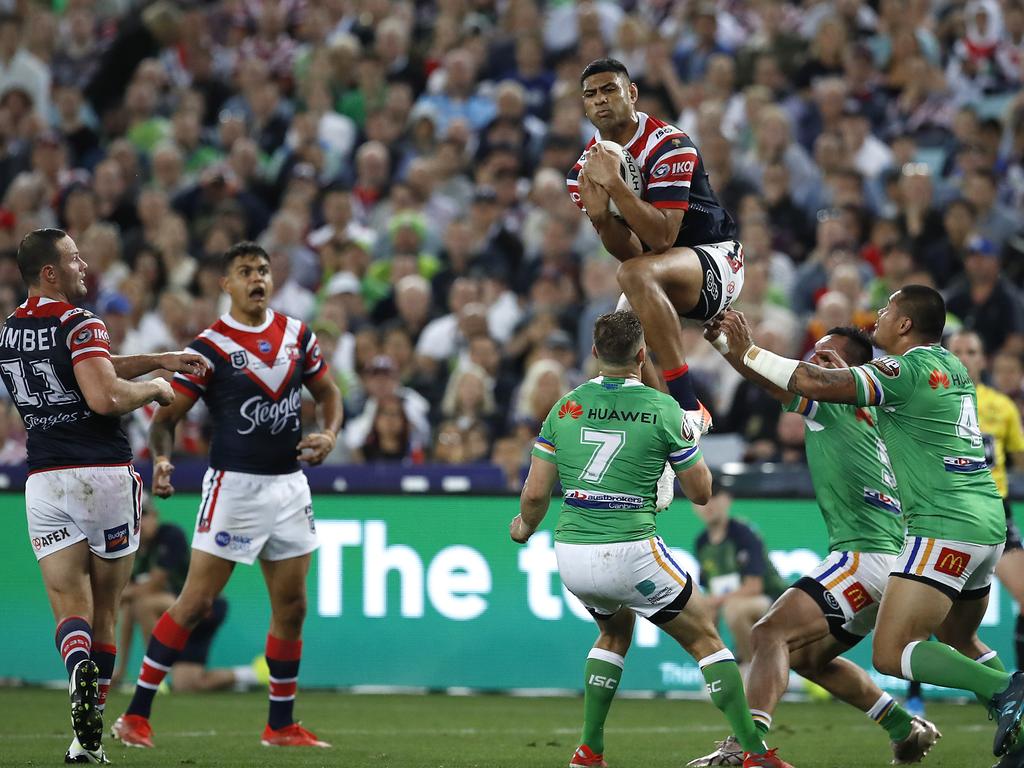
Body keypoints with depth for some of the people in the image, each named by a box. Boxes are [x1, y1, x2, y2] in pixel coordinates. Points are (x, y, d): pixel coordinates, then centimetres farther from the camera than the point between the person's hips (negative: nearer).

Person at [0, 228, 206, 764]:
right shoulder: (78, 323, -10)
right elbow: (104, 396, -22)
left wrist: (161, 360, 24)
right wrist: (154, 388, -4)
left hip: (44, 481, 4)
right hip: (103, 475, -4)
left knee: (71, 610, -1)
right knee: (104, 611, 8)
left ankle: (80, 671, -34)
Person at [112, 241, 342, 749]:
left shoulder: (297, 335, 6)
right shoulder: (210, 347, -9)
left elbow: (328, 392, 19)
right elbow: (166, 417, -8)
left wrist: (329, 435, -2)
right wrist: (161, 460, -27)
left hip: (290, 484, 5)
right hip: (234, 484, -5)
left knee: (291, 607, 7)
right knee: (195, 602, -9)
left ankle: (281, 726, 18)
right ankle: (136, 716, -3)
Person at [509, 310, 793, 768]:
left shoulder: (565, 408, 4)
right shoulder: (663, 410, -6)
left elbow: (536, 493, 5)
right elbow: (700, 492, 2)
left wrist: (524, 528, 26)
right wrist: (694, 432, 19)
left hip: (571, 557, 4)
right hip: (630, 554, -4)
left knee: (616, 629, 32)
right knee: (704, 637, 11)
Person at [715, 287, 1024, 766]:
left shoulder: (908, 369, -10)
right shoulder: (951, 367, 15)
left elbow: (818, 384, -18)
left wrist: (748, 352, -9)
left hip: (946, 526, -9)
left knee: (890, 654, -12)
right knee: (957, 641, 25)